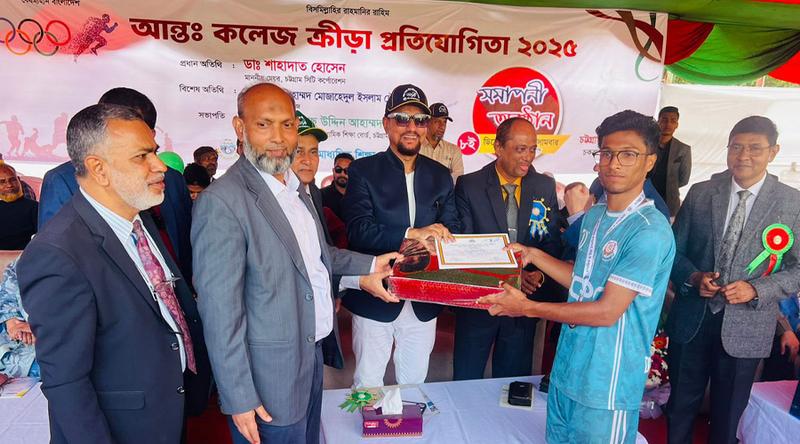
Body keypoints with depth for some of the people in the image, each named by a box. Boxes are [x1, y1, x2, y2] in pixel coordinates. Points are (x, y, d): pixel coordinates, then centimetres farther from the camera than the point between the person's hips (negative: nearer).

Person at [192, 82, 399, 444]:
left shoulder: (295, 187, 5)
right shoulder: (222, 202, -22)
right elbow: (220, 312, -21)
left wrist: (368, 265, 9)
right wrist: (239, 398, -17)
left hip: (312, 352, 8)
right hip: (272, 375, -8)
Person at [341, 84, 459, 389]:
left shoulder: (440, 175, 6)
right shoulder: (363, 171, -7)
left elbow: (452, 228, 4)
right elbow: (358, 230, -18)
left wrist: (443, 235, -19)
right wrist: (411, 234, -28)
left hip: (424, 302, 4)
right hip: (375, 298, -3)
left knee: (415, 381, 20)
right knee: (368, 384, 12)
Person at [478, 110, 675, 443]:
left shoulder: (650, 232, -21)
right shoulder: (594, 215, 5)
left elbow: (607, 311, -22)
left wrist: (528, 308, -19)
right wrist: (535, 256, 4)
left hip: (608, 384, -7)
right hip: (567, 368, 7)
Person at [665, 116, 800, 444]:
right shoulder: (700, 193, -1)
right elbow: (674, 249, 3)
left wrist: (756, 290, -18)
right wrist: (694, 277, -15)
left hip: (745, 327, -1)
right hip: (691, 318, 1)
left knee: (728, 413, 17)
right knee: (681, 403, 18)